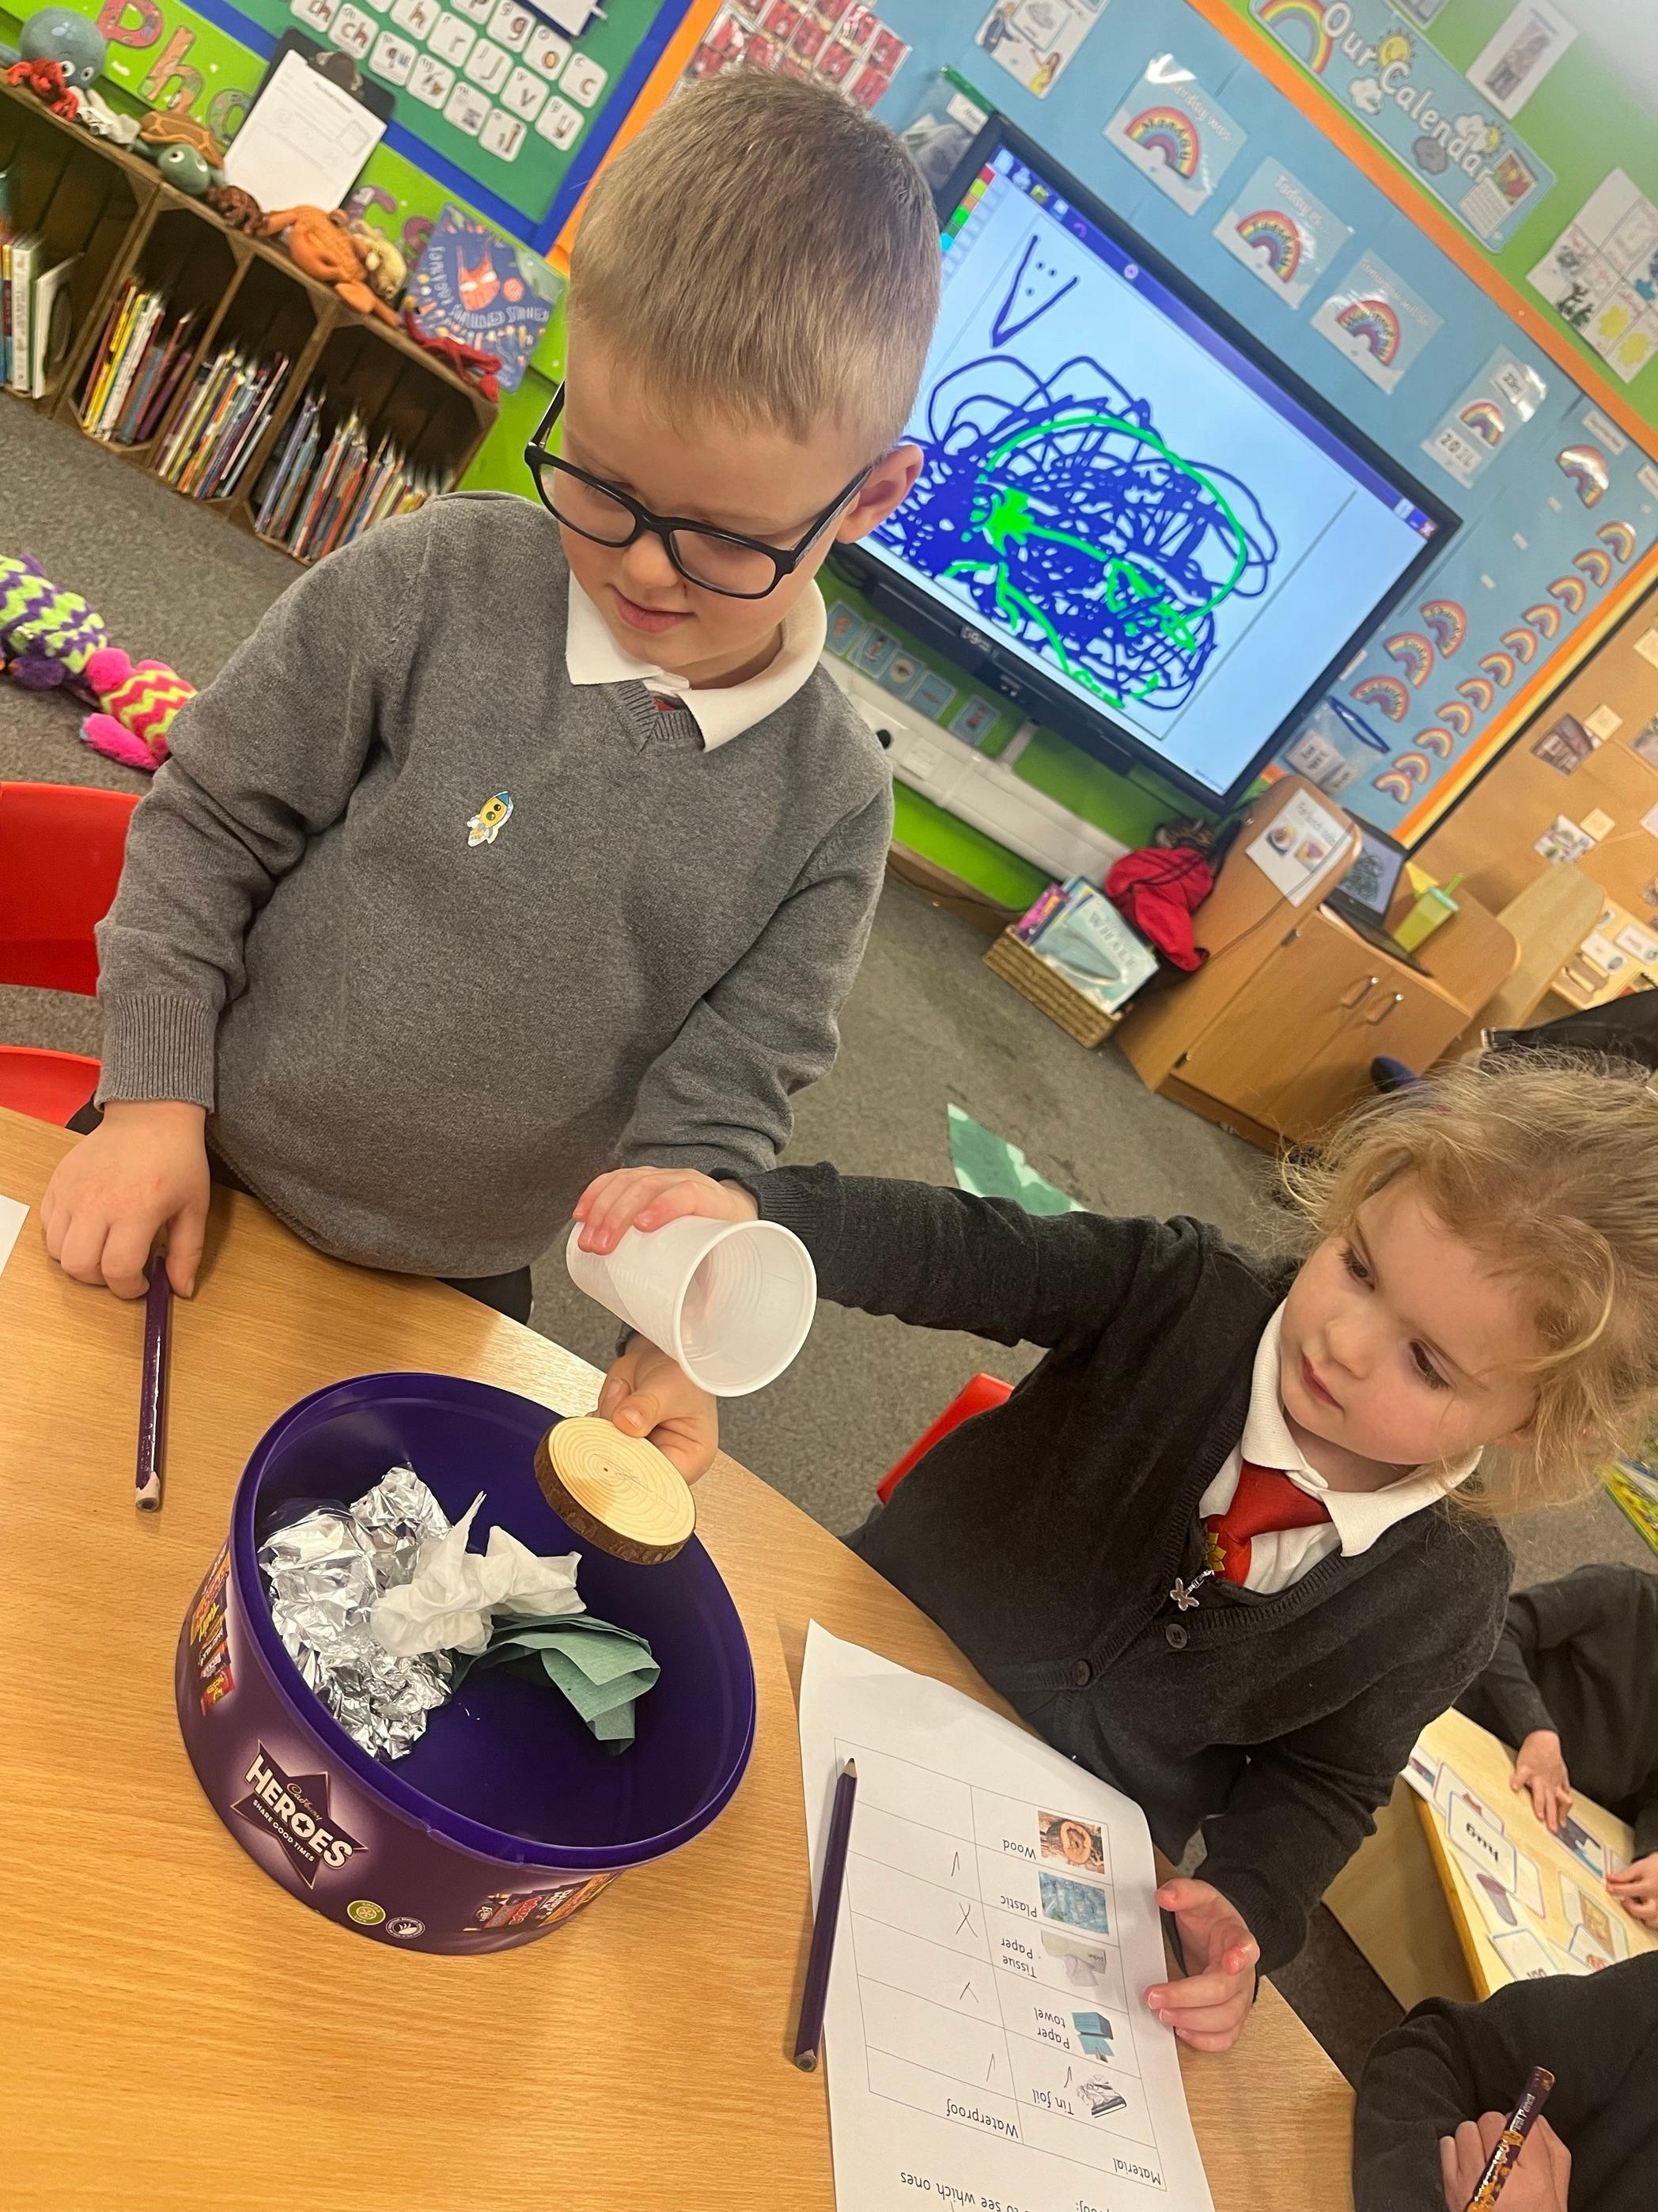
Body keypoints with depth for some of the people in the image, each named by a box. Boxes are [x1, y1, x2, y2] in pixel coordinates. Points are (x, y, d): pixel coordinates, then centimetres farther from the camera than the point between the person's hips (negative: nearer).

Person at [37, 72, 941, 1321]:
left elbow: (727, 1091, -10)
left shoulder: (834, 805, -13)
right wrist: (155, 1100, -11)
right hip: (198, 1174, 0)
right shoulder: (439, 584, -18)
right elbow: (211, 821, -8)